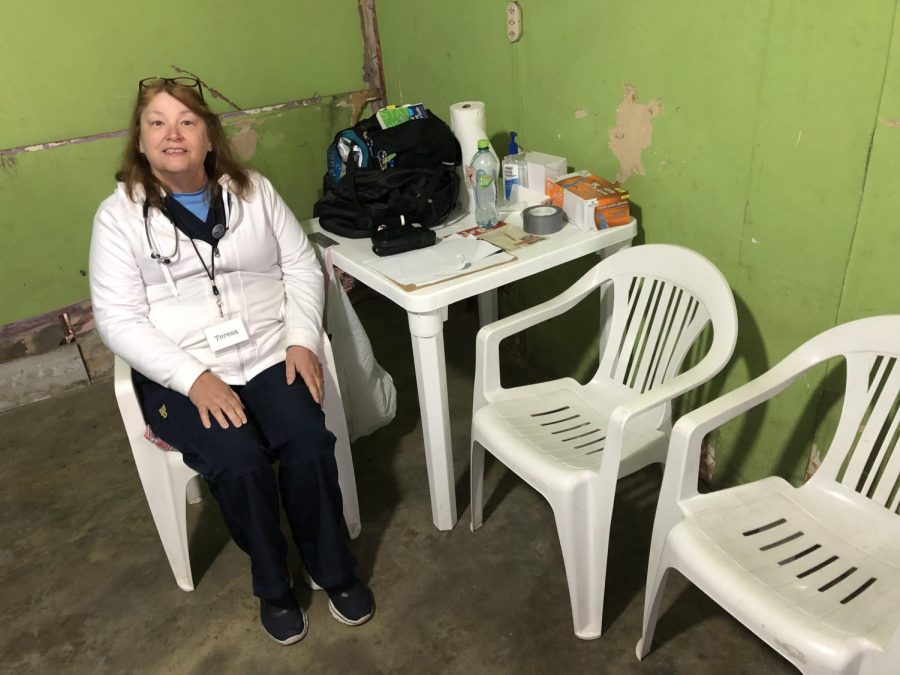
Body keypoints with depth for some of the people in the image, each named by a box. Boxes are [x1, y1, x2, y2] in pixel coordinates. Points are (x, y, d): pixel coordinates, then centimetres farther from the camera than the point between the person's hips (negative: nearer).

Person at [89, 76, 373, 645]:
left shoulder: (254, 191, 9)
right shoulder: (119, 215, 1)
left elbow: (303, 268, 8)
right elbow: (118, 320, -6)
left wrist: (303, 340, -8)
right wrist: (193, 378, -19)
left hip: (270, 356, 2)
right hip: (181, 376, -1)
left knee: (309, 445, -24)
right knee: (240, 463, -27)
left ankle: (335, 571, 1)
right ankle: (273, 588, 2)